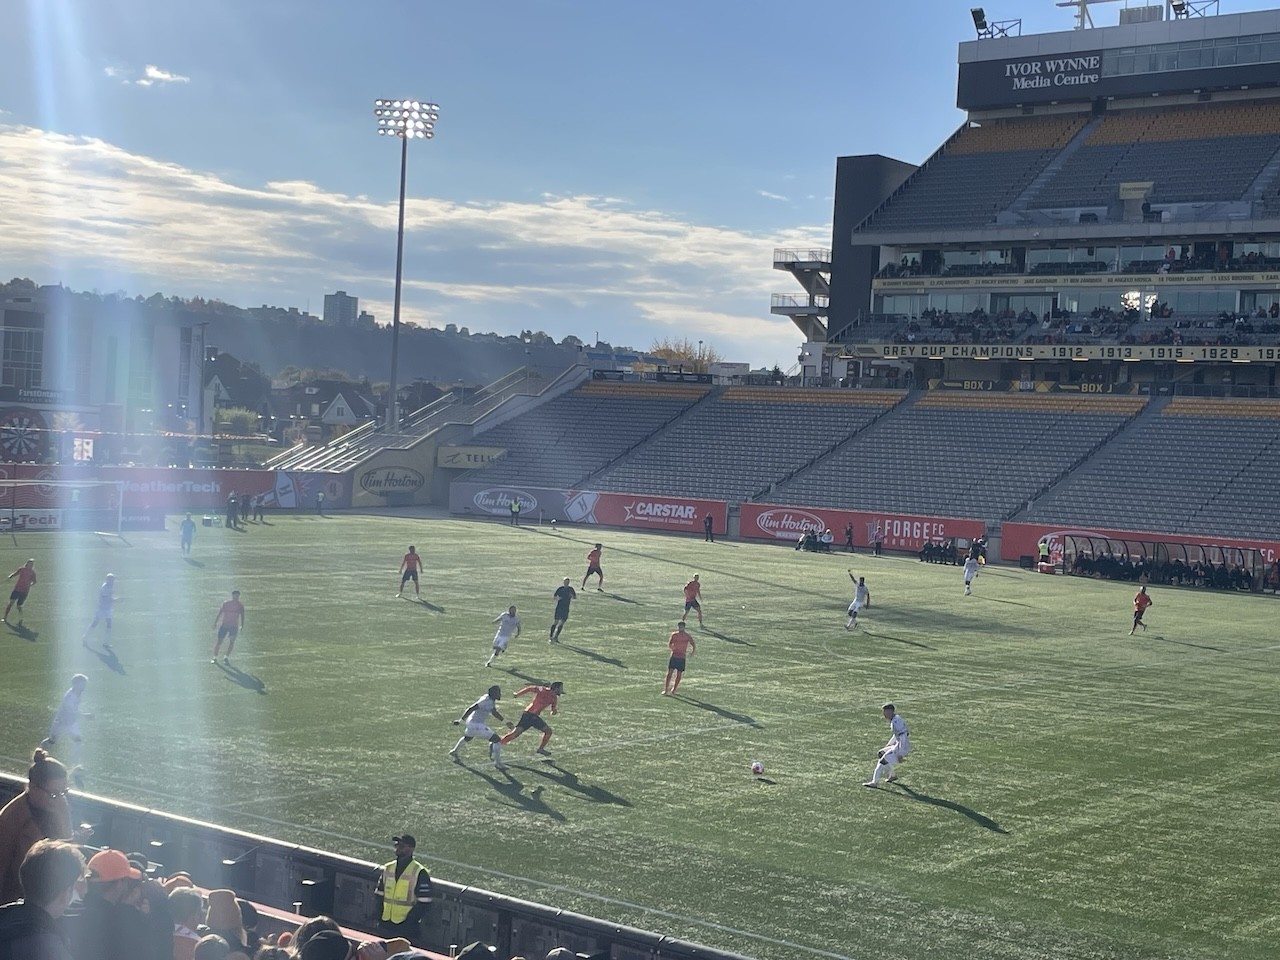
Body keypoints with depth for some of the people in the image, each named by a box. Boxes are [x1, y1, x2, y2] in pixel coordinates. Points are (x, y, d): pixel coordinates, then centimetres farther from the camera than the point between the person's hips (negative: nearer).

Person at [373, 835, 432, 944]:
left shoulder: (420, 873, -7)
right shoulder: (388, 868, 11)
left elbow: (423, 902, -9)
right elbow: (378, 894, 16)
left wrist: (409, 921, -15)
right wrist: (379, 917, 4)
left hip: (406, 927, -6)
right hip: (385, 925, 6)